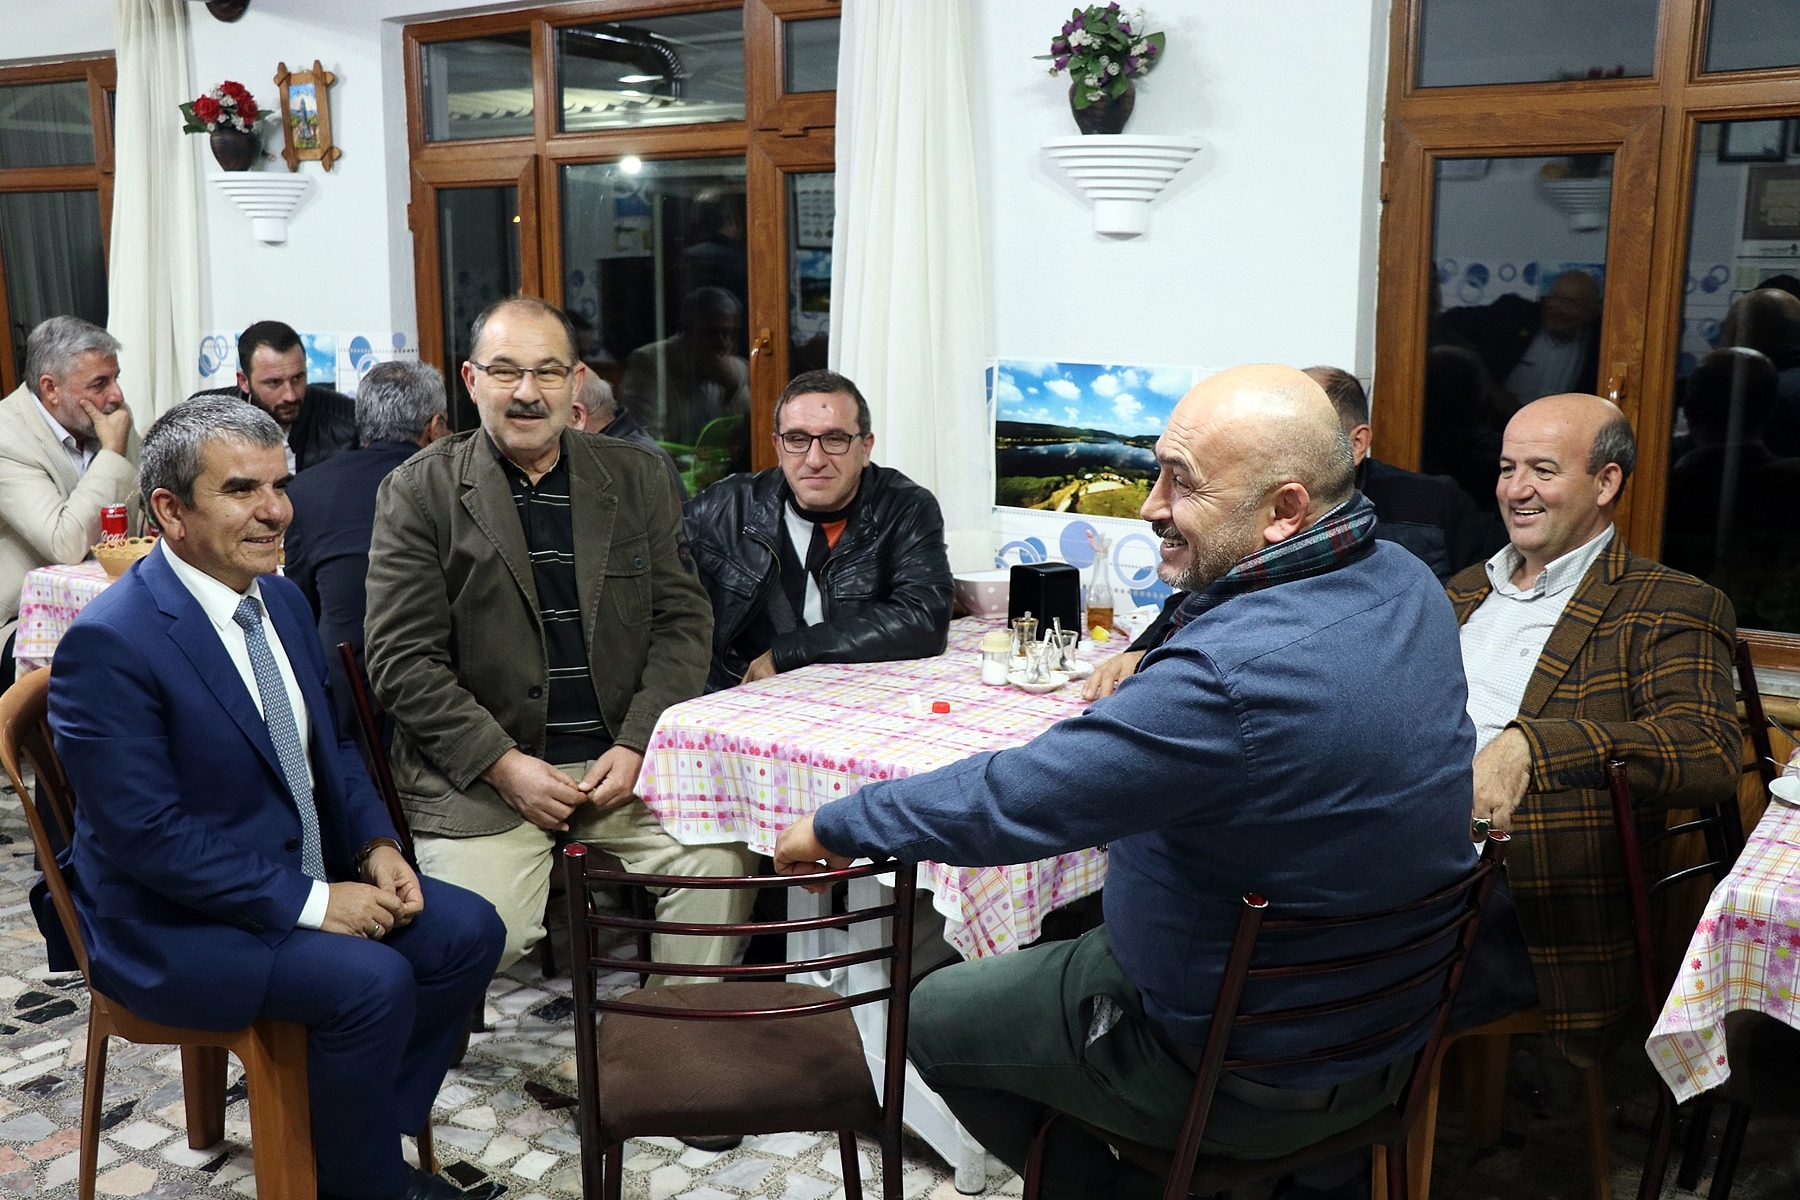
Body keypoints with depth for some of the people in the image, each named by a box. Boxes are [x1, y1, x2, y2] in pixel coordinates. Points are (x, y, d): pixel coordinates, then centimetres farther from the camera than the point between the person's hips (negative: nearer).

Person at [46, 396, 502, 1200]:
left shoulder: (281, 599, 4)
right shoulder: (109, 642, -21)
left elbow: (329, 747, 14)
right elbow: (146, 835, -24)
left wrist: (374, 847, -4)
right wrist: (310, 901, -24)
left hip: (306, 877, 8)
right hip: (172, 924, -8)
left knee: (469, 931, -5)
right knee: (371, 981, -27)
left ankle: (366, 1133, 12)